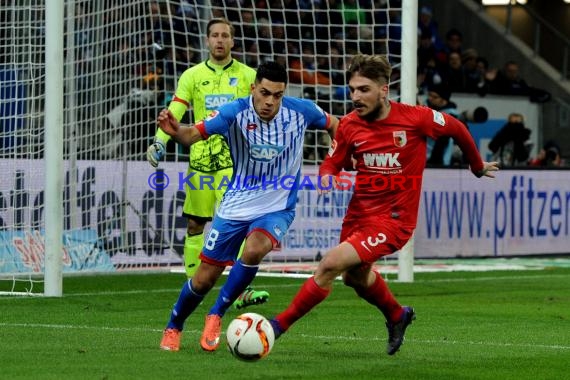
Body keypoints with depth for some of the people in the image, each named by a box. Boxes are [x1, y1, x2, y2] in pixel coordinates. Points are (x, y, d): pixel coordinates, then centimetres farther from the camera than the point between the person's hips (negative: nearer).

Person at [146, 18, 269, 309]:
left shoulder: (248, 76, 6)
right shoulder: (192, 76, 7)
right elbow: (174, 112, -1)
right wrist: (159, 141, -15)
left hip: (235, 160, -2)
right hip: (200, 159, 2)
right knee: (195, 223, 8)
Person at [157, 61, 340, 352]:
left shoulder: (301, 111, -13)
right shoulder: (235, 112, -19)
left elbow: (333, 126, 7)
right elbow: (195, 134, -33)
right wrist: (177, 131, -54)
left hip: (277, 208, 0)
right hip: (235, 206, 0)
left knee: (254, 250, -31)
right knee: (204, 279, 5)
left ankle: (216, 316, -11)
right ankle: (173, 328, 33)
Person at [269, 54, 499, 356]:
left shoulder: (415, 118, -16)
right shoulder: (349, 125, -6)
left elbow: (456, 129, 1)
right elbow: (331, 164, 7)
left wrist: (477, 166, 17)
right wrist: (327, 179, -19)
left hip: (393, 218, -6)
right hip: (358, 213, 6)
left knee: (330, 265, -21)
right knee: (355, 277, 27)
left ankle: (280, 324, -11)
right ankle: (397, 316, 57)